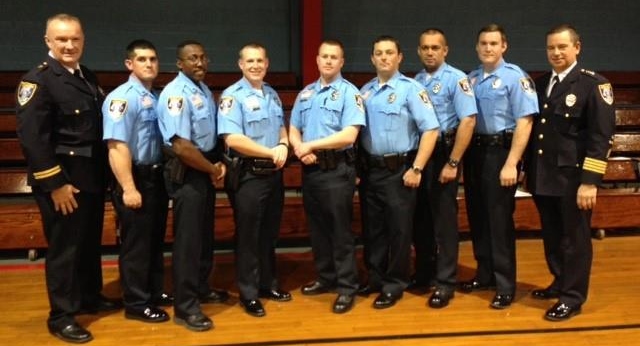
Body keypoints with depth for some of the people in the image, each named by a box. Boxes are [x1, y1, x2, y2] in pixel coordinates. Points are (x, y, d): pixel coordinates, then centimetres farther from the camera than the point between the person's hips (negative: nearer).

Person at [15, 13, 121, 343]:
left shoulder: (88, 78, 11)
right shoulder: (37, 81, -12)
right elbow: (32, 138, -19)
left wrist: (102, 174, 12)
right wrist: (55, 184, -21)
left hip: (92, 177, 8)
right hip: (63, 180, -7)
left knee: (90, 242, 19)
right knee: (64, 247, 2)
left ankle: (90, 297, 36)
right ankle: (61, 316, 16)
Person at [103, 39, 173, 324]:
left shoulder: (156, 98, 10)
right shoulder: (121, 97, -15)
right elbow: (117, 146, -22)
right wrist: (129, 188, -25)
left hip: (157, 177, 8)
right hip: (135, 178, -8)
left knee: (156, 240, 19)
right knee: (136, 243, 2)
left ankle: (155, 292, 34)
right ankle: (137, 304, 16)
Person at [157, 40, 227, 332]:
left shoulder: (204, 90, 10)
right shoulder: (176, 94, -19)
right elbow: (182, 146, -27)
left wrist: (218, 164, 3)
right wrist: (213, 169, -14)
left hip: (205, 170, 9)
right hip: (186, 173, -9)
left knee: (205, 233, 19)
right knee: (188, 238, -2)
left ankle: (201, 289, 36)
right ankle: (185, 308, 9)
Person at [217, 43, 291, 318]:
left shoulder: (273, 94, 11)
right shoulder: (232, 96, -11)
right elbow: (233, 139, -21)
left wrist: (283, 145, -4)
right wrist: (271, 152, -17)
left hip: (274, 174, 7)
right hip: (247, 176, -7)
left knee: (269, 233, 16)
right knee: (248, 235, 3)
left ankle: (268, 284, 30)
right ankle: (249, 293, 15)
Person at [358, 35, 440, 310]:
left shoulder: (411, 89, -8)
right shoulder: (365, 91, 10)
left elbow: (430, 130, -13)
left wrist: (416, 169, -15)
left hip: (399, 171, -5)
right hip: (370, 170, 6)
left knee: (398, 229, 3)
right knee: (372, 227, 14)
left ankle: (394, 285, 17)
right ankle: (375, 278, 29)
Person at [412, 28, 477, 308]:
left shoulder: (456, 79, -8)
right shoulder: (414, 81, 9)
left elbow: (468, 121, -15)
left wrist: (452, 163, -18)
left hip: (443, 153, -6)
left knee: (444, 218, 1)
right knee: (420, 217, 13)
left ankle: (445, 282, 12)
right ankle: (423, 273, 29)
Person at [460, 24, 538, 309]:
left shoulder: (515, 77, -8)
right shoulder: (470, 79, 10)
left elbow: (524, 122, -14)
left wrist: (511, 164, -19)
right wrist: (461, 156, 5)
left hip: (500, 152, -6)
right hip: (473, 152, 6)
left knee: (500, 221, 0)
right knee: (477, 217, 14)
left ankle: (505, 285, 13)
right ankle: (485, 275, 30)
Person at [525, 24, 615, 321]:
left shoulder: (594, 84, -8)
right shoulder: (540, 83, 11)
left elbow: (601, 136, -12)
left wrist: (589, 181, -18)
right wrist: (529, 170, 13)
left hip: (573, 178, -6)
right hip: (543, 178, 6)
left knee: (575, 239, 6)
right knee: (552, 237, 17)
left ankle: (573, 298, 18)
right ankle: (560, 283, 35)